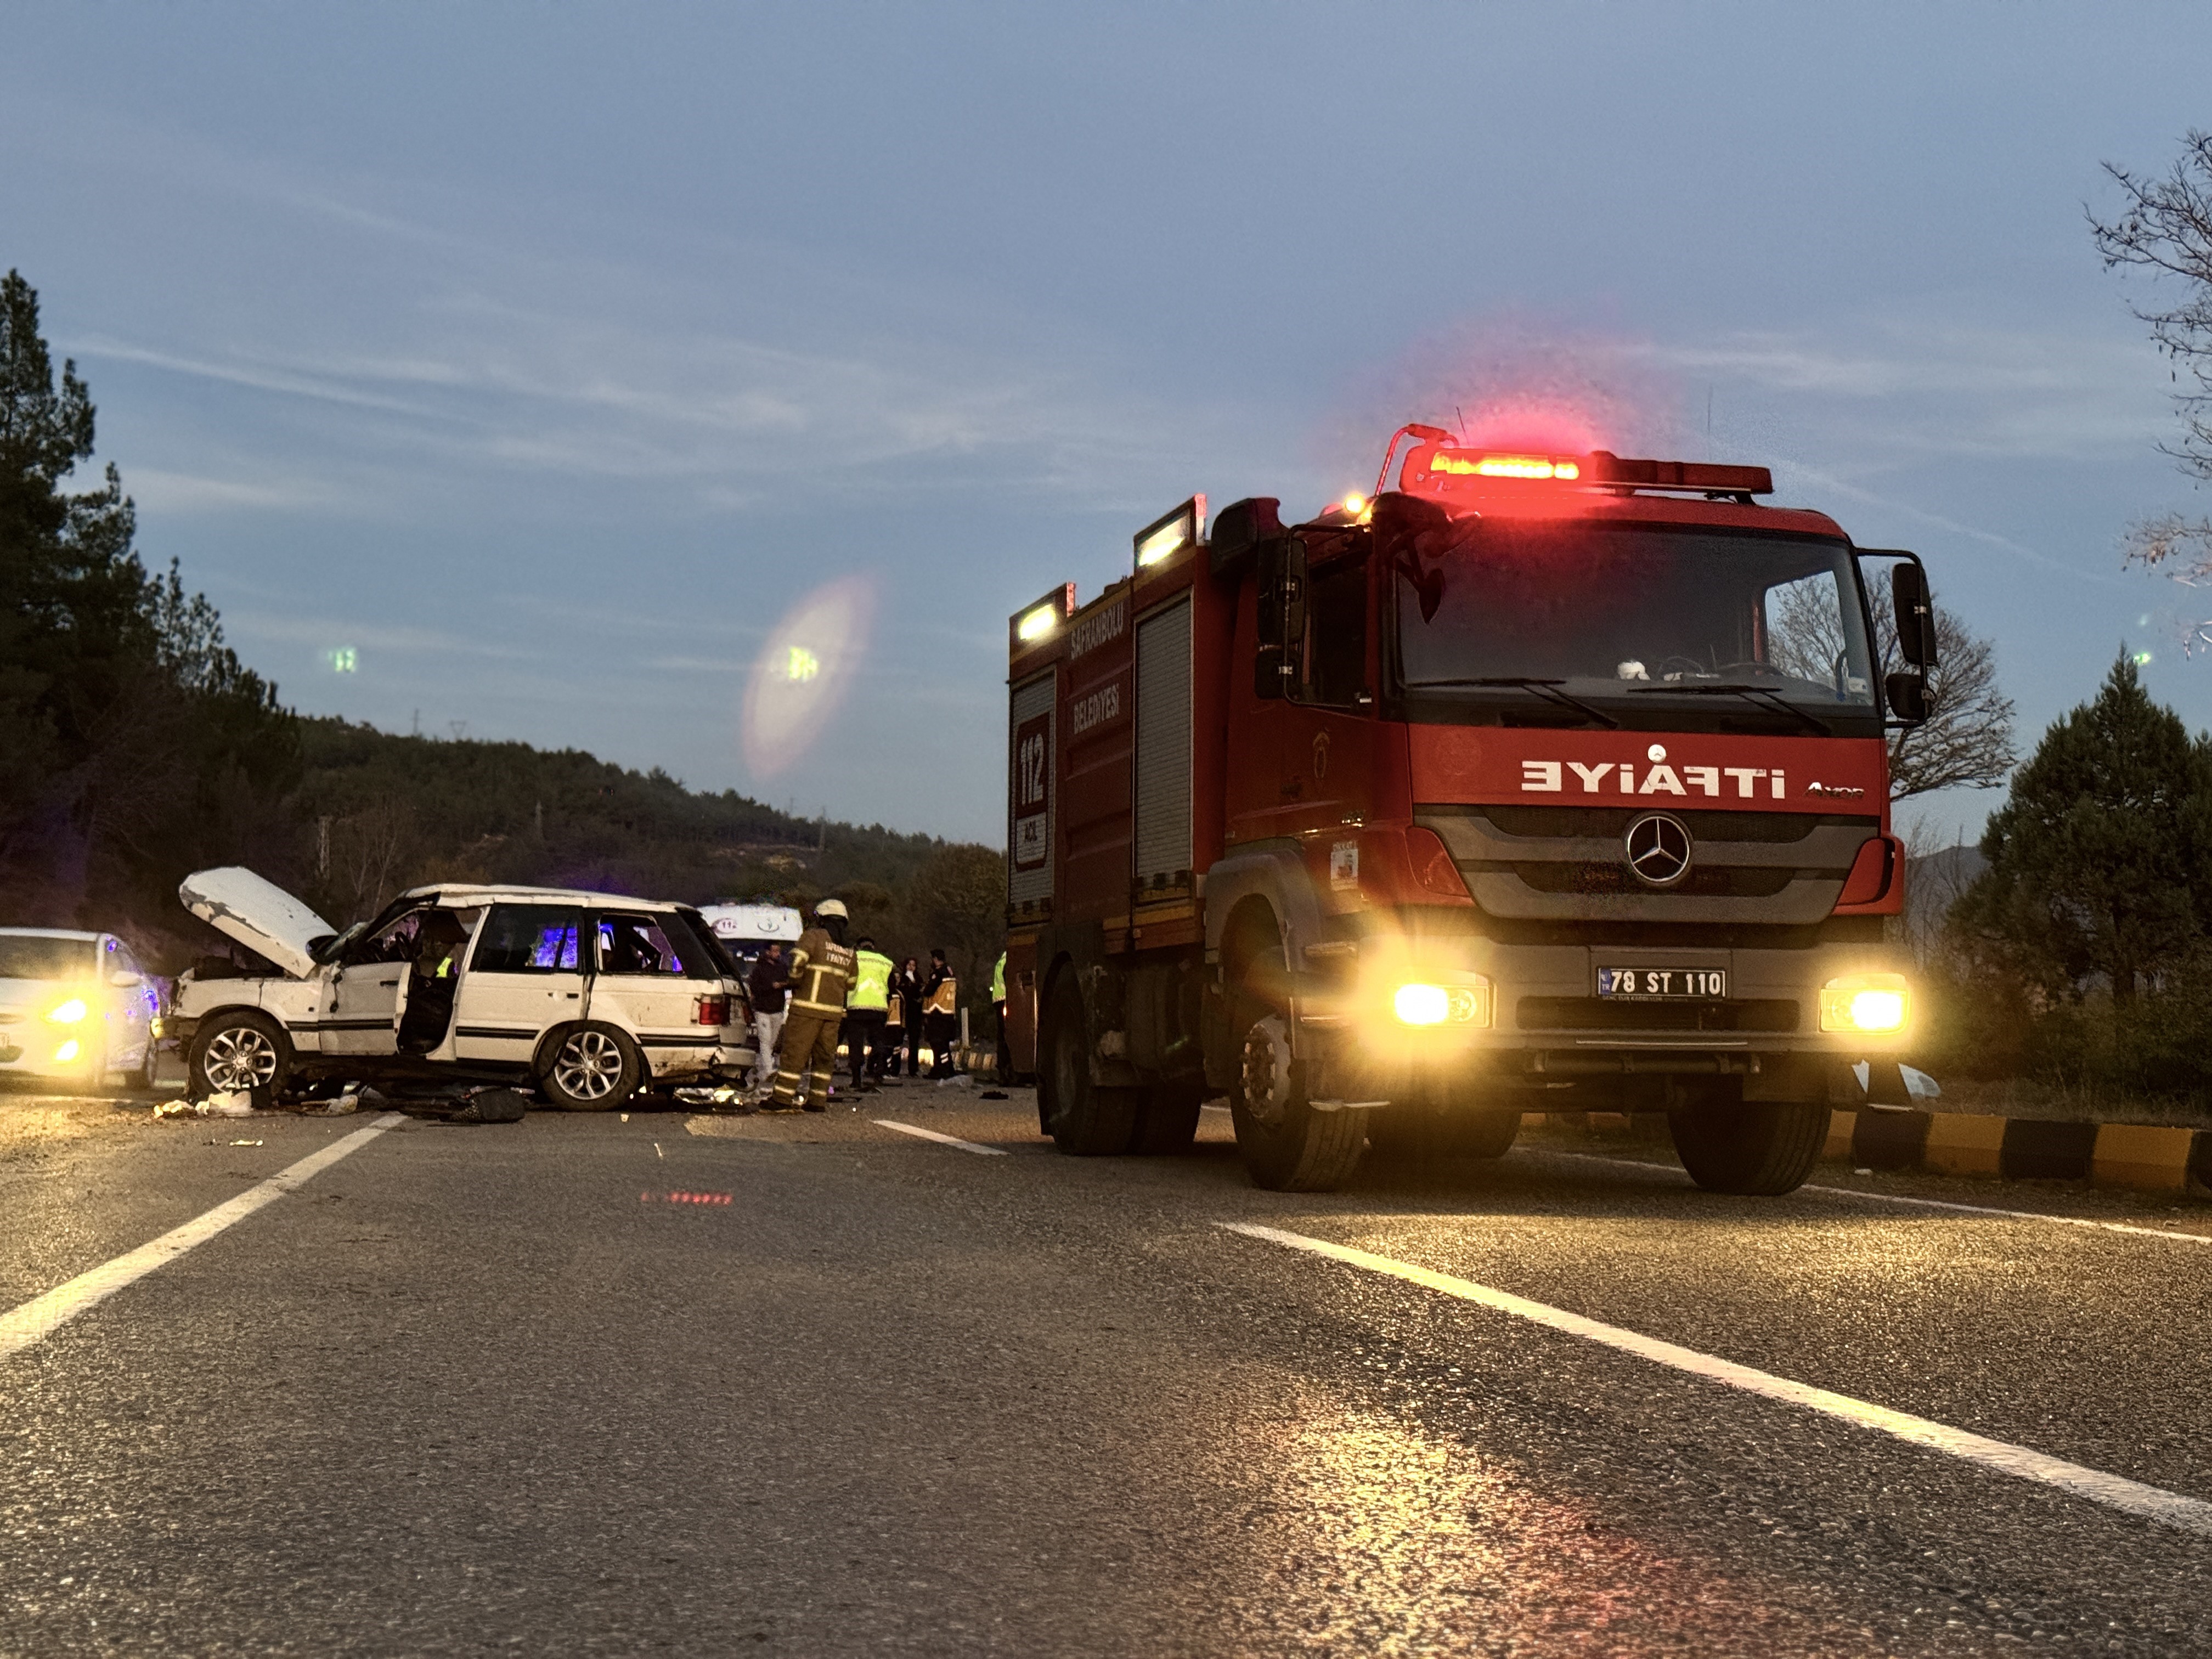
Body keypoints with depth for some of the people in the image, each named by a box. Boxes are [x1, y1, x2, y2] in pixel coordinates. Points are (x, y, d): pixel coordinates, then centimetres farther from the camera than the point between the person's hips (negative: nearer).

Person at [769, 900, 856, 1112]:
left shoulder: (814, 936, -3)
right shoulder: (849, 950, 16)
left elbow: (797, 960, -18)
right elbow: (850, 982, 21)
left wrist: (795, 982, -2)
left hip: (808, 1007, -5)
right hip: (834, 1010, 5)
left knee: (793, 1053, -4)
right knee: (824, 1056, 12)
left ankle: (781, 1099, -6)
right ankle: (818, 1100, 11)